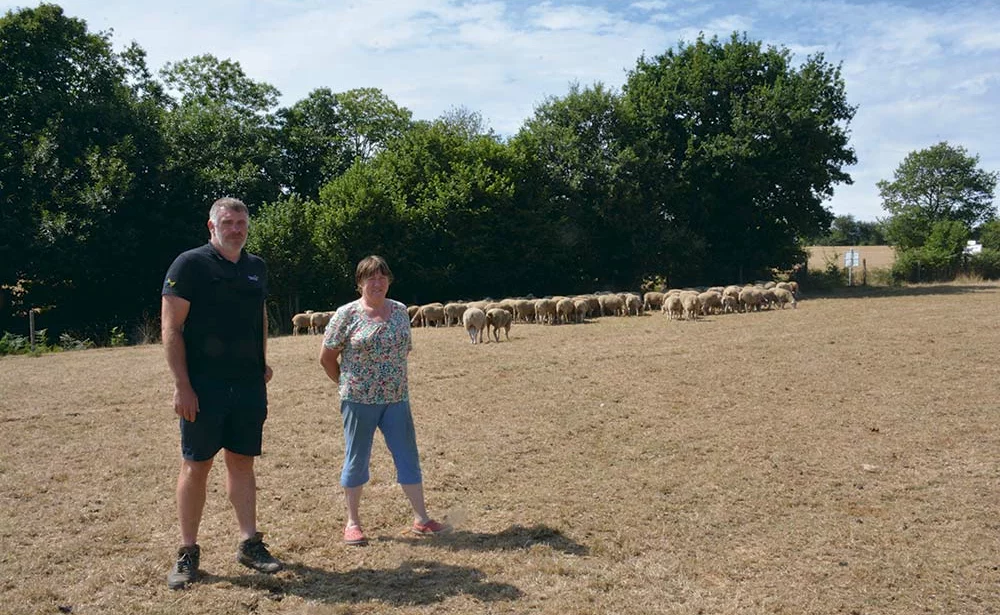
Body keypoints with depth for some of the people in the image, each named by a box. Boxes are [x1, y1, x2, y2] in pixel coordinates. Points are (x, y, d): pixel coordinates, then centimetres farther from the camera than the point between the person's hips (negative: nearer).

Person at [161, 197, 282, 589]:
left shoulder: (256, 267, 11)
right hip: (203, 387, -5)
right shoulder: (190, 264, -6)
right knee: (195, 465, 2)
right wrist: (181, 385, -15)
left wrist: (262, 363, 14)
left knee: (242, 462, 11)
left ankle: (249, 543, 19)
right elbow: (171, 328, -9)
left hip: (249, 385, 5)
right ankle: (187, 553, 13)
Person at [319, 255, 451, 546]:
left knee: (408, 457, 6)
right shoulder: (346, 314, -8)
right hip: (359, 401, -4)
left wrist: (393, 381, 12)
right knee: (356, 460, 7)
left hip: (397, 399, 4)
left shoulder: (400, 311, 5)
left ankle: (421, 519, 15)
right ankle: (352, 523, 20)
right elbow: (327, 358, -2)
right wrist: (346, 384, 5)